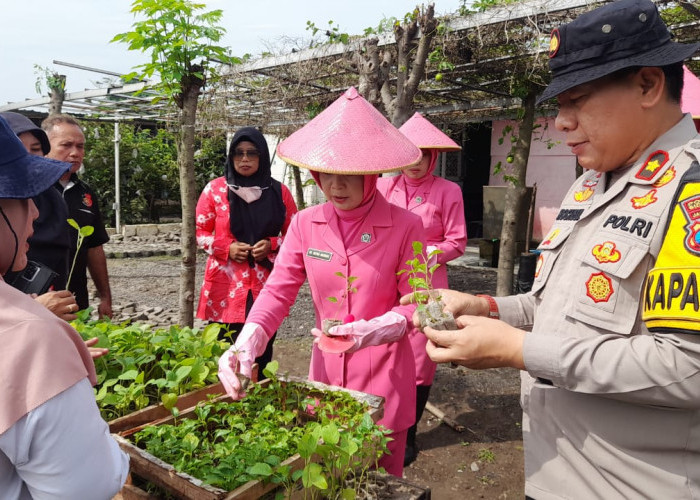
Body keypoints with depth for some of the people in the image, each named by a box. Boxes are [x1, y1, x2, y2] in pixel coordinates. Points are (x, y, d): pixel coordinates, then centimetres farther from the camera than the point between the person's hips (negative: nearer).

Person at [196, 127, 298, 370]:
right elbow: (199, 231, 7)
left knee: (262, 354, 6)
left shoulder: (279, 192, 6)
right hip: (226, 288, -1)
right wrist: (227, 248, -9)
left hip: (266, 287, 1)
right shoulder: (215, 189, 4)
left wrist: (271, 245, -8)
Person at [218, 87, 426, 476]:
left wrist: (368, 333, -27)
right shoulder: (305, 224, -4)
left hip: (384, 376, -3)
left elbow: (415, 304, -9)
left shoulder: (405, 226, -13)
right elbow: (278, 292, -5)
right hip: (325, 371, 3)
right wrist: (247, 345, -22)